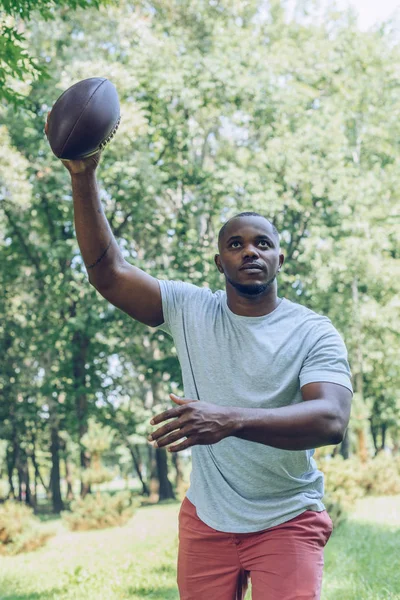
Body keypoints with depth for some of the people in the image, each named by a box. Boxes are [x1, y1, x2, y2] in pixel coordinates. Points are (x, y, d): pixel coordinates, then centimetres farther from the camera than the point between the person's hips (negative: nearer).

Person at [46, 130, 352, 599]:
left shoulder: (313, 333, -10)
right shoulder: (190, 310, -1)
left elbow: (332, 420, -26)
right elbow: (108, 273, -6)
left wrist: (232, 419, -41)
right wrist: (83, 180, -18)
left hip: (287, 521, -2)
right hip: (206, 519, 3)